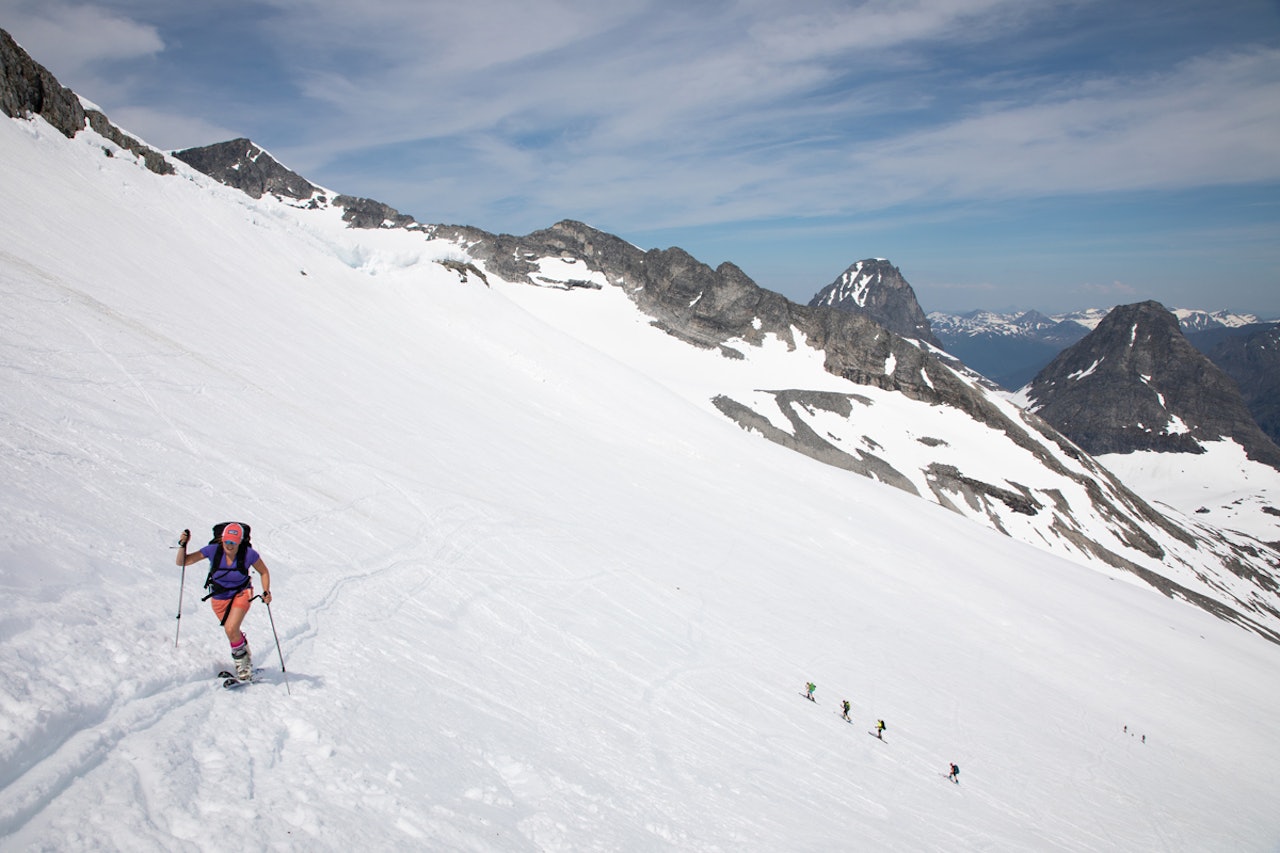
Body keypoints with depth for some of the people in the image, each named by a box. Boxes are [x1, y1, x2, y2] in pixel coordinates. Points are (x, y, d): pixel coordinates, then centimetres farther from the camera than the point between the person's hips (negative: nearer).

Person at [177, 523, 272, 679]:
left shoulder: (249, 554, -23)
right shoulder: (213, 550, -21)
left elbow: (264, 572, -5)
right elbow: (182, 562, -15)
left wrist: (266, 592, -18)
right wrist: (183, 545, -31)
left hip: (241, 594, -3)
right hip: (219, 598, 3)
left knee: (231, 629, -22)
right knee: (232, 632, 13)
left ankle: (242, 661, 1)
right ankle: (245, 662, 37)